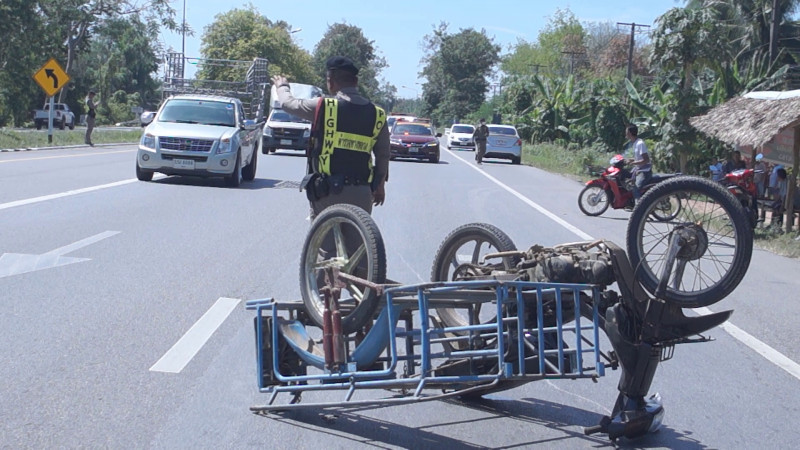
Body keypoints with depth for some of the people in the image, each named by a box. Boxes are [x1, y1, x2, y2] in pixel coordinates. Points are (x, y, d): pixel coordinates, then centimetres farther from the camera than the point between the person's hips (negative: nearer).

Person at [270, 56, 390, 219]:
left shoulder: (323, 107, -5)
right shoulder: (377, 115, 3)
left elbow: (288, 103, 11)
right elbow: (383, 155, 8)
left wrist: (282, 86, 33)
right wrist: (380, 184, 22)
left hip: (328, 192, -3)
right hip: (362, 194, 3)